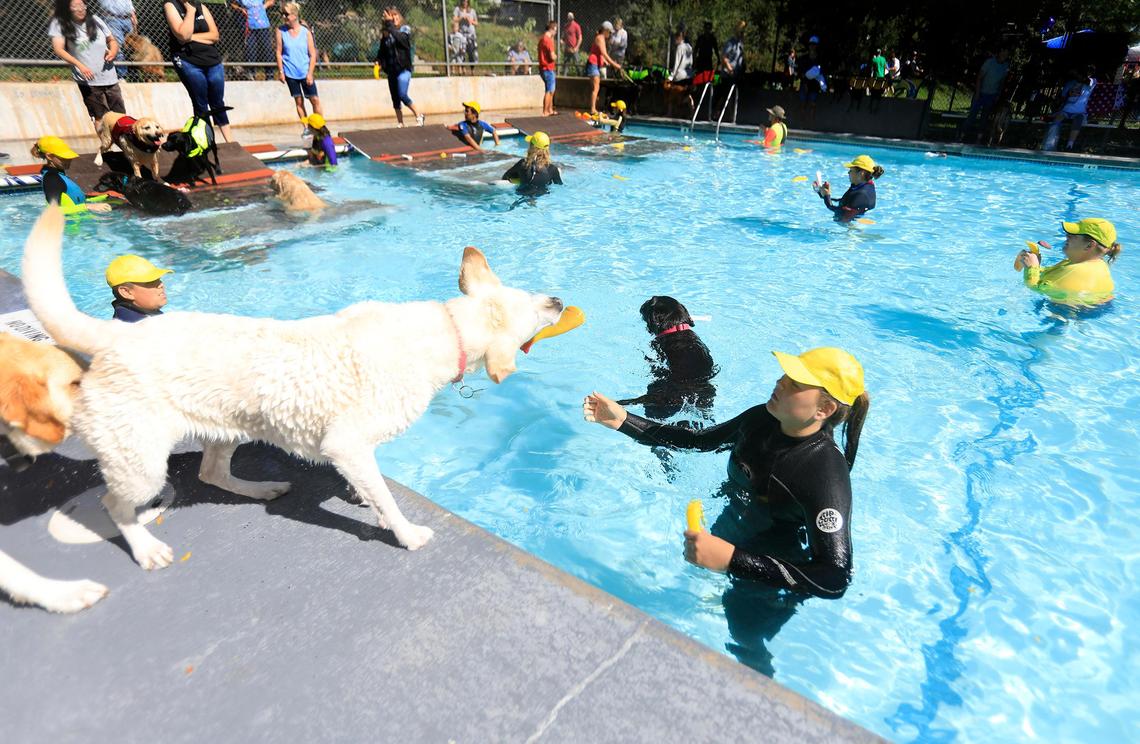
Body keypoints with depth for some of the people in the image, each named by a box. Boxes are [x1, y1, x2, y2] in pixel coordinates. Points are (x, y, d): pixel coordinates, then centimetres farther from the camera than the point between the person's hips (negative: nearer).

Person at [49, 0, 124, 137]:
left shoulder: (95, 20, 7)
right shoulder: (59, 23, -3)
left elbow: (112, 40, 20)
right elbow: (58, 49, -13)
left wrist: (113, 50, -3)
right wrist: (80, 65, -28)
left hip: (109, 78, 4)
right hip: (88, 80, -4)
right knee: (100, 117, -7)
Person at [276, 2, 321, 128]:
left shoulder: (306, 31, -2)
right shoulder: (281, 31, 0)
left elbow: (313, 54, -2)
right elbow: (279, 52, 2)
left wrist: (310, 74, -9)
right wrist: (281, 71, -4)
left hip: (306, 73, -1)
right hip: (290, 73, 1)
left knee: (315, 99, -2)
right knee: (299, 101, 4)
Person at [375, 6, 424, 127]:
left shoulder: (405, 29, 1)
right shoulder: (385, 33, 10)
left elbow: (400, 38, -20)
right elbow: (382, 51, 12)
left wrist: (389, 23, -21)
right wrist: (378, 61, -5)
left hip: (403, 69, -5)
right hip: (391, 70, 5)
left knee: (402, 95, -20)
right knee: (395, 100, 7)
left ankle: (418, 116, -2)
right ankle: (400, 124, 17)